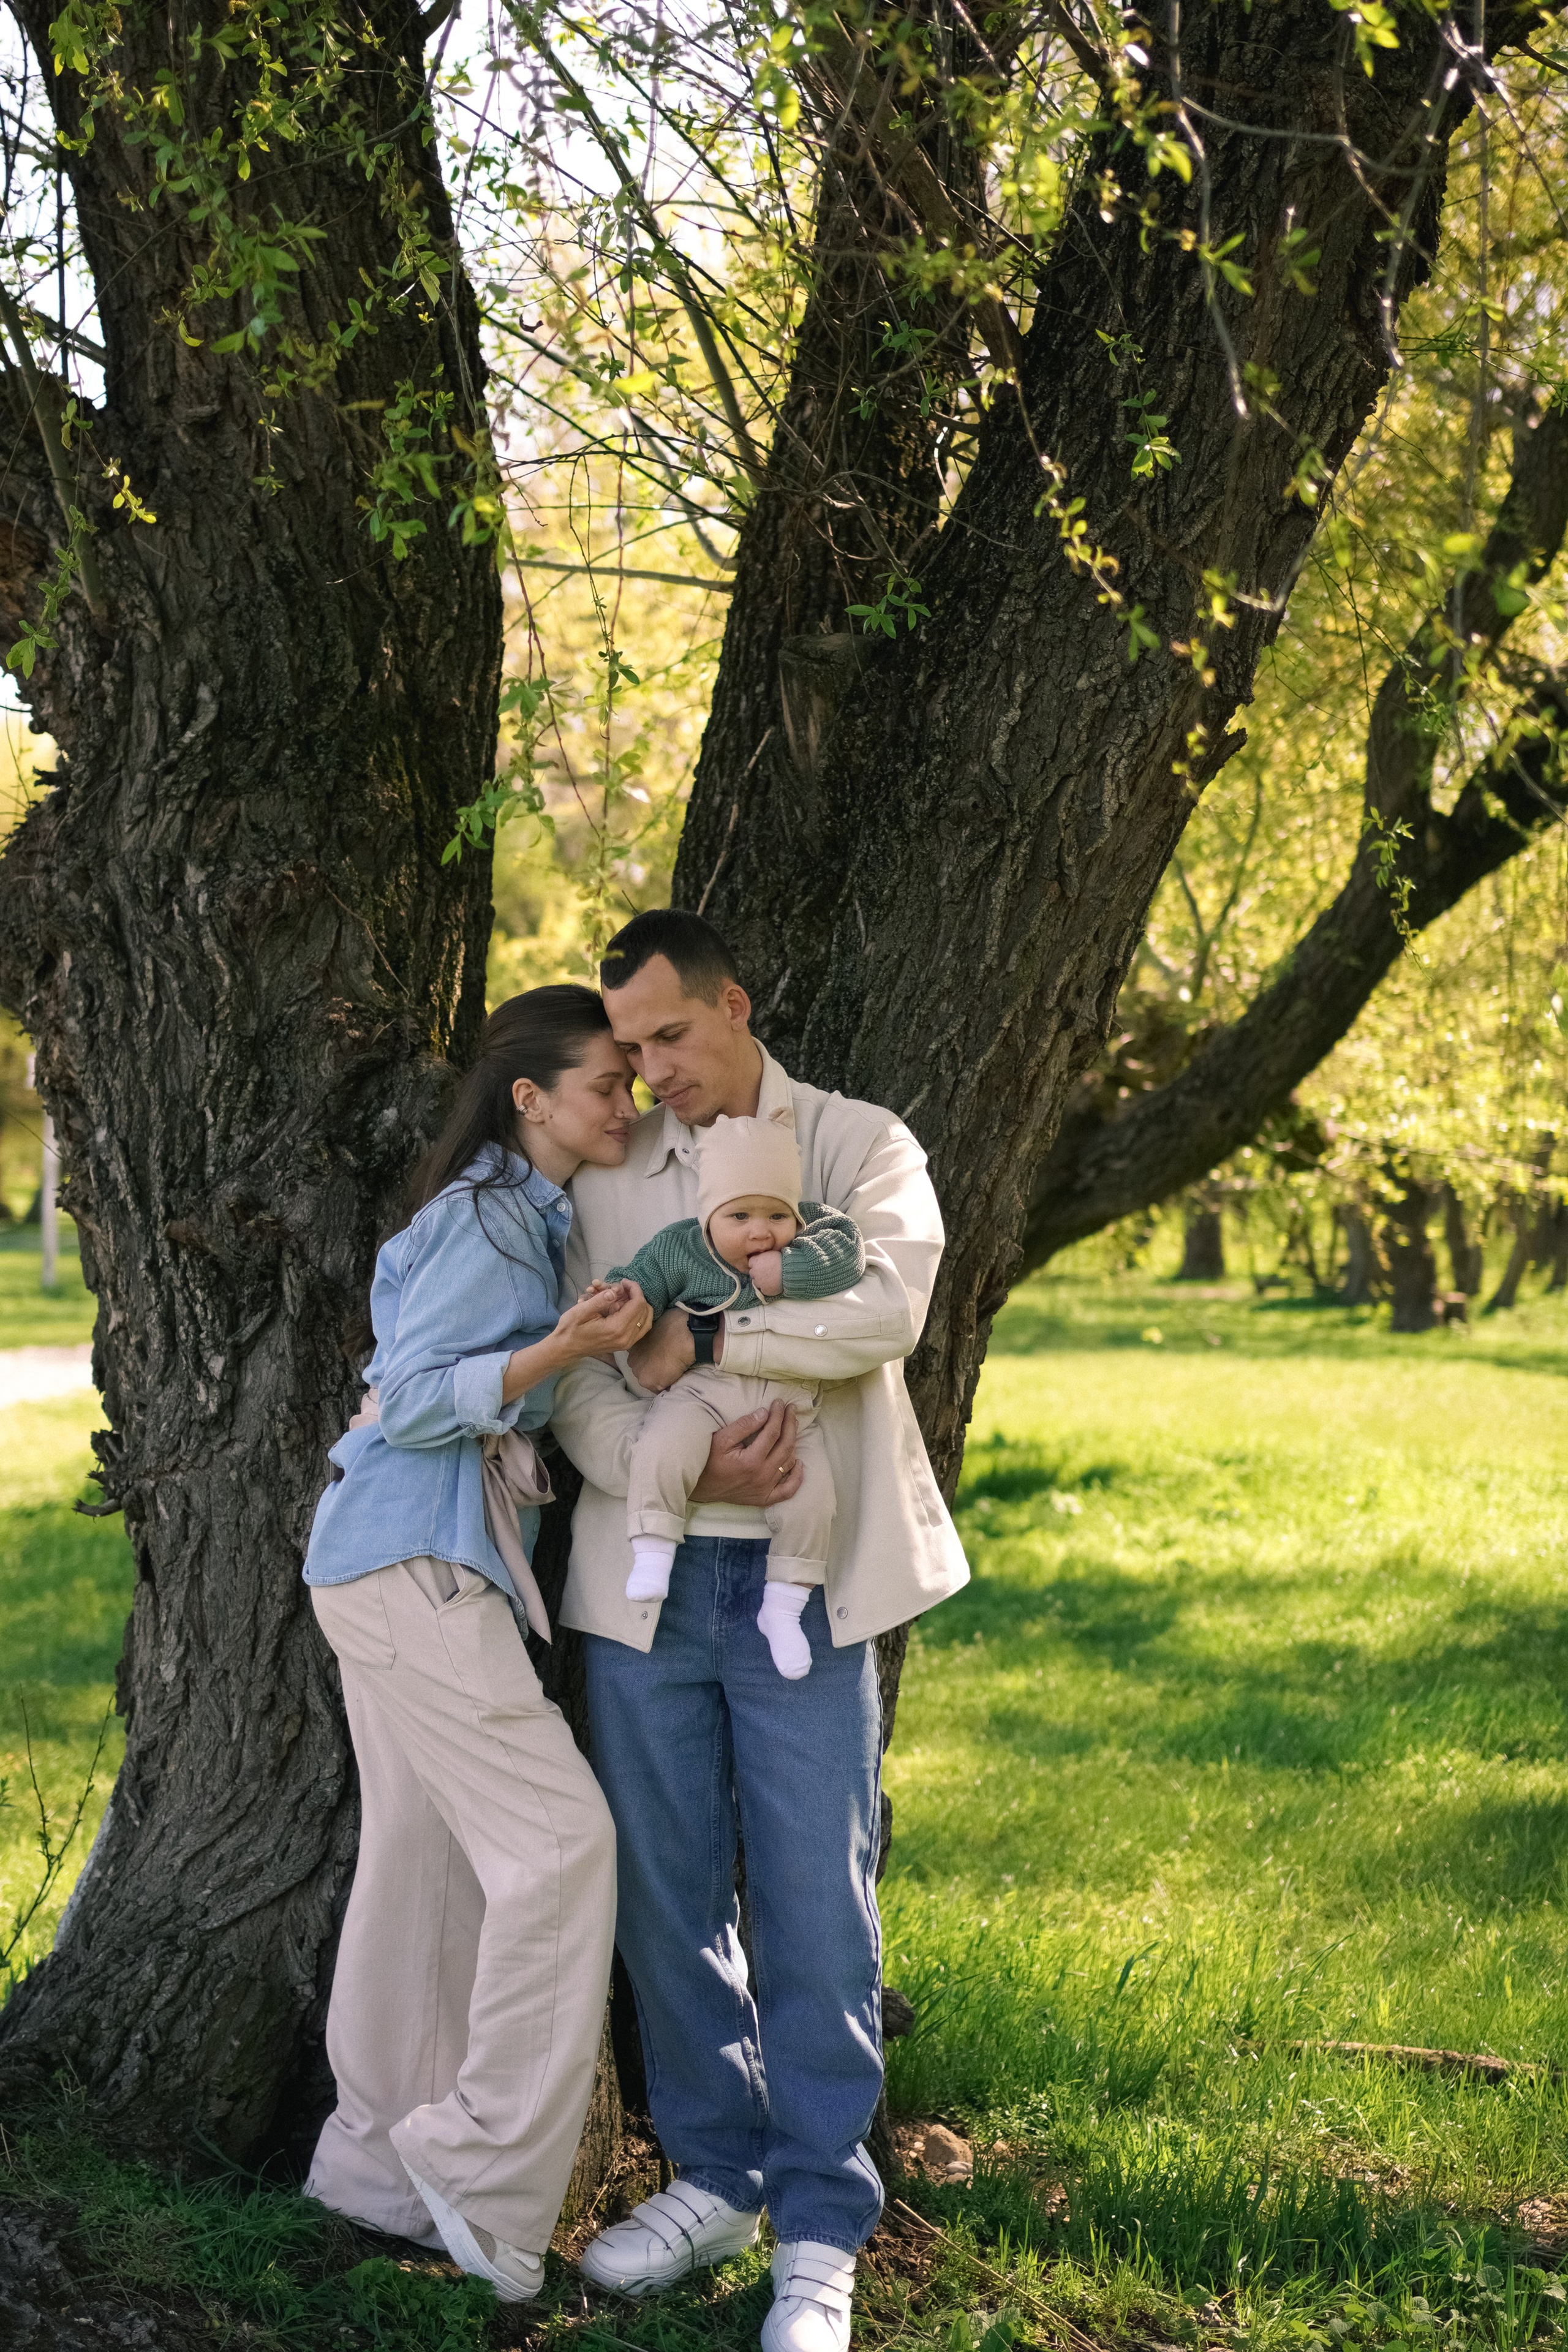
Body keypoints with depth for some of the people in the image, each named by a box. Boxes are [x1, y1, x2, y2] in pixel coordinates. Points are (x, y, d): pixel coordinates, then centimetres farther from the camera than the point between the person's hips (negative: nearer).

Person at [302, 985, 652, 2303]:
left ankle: (381, 2161, 19)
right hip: (412, 1563, -10)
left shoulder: (533, 1218, 17)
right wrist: (562, 1350, -28)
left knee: (425, 1858, 11)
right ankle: (487, 2169, -6)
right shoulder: (486, 1220, -13)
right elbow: (410, 1403, -17)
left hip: (432, 1568, 10)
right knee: (557, 1837, -12)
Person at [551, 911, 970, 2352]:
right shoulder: (604, 1177, 11)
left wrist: (704, 1339, -14)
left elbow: (887, 1305, -15)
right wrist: (680, 1469, -16)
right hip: (645, 1584, 3)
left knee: (816, 1908, -2)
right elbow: (575, 1378, 2)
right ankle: (715, 2177, 25)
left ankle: (821, 2233, 7)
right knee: (670, 1897, 9)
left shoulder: (860, 1146, 4)